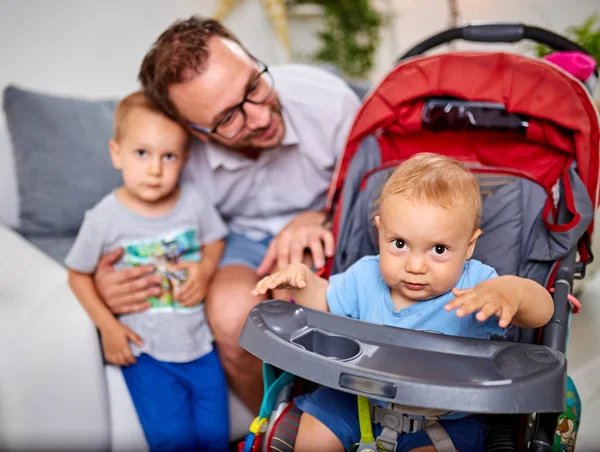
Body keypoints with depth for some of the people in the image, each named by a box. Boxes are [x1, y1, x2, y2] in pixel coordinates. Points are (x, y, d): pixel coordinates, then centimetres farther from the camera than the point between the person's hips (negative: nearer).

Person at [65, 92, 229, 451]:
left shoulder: (194, 202, -6)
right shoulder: (105, 218, -11)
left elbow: (214, 241, 11)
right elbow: (78, 274, 2)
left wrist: (206, 268, -11)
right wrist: (107, 325, -6)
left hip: (199, 342, 2)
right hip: (145, 350, -2)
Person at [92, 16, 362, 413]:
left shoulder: (326, 98, -25)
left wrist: (322, 219, -33)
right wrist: (104, 281, -26)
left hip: (324, 235, 0)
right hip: (243, 239, 1)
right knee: (233, 314, -33)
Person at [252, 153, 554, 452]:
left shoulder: (475, 286, -23)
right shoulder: (365, 277, -9)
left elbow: (542, 312, -31)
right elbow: (326, 304, 8)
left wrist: (512, 289, -54)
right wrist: (303, 280, -13)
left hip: (444, 419, -3)